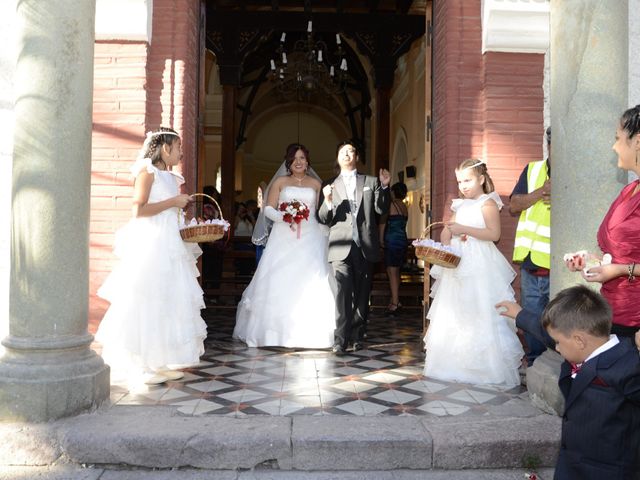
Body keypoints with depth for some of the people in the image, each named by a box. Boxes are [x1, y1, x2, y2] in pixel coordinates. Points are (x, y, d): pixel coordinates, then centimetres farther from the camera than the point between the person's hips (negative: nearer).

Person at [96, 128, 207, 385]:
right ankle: (142, 366, 7)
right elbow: (139, 210, -16)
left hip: (169, 246, 9)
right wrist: (173, 202, -12)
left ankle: (160, 362, 18)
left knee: (167, 303, 10)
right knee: (147, 304, -3)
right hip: (150, 245, -9)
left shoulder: (170, 177, 17)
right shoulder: (147, 171, -6)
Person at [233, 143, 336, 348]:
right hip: (283, 239, -1)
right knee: (278, 283, -5)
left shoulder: (316, 183, 12)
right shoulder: (280, 182, 9)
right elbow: (268, 209, 3)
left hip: (310, 238, 1)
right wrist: (284, 217, -15)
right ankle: (277, 332, 4)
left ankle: (309, 334, 4)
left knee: (311, 283, -5)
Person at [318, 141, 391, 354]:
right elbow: (323, 219, 7)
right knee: (343, 293, -13)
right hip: (341, 247, -1)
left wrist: (384, 187, -7)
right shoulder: (330, 185, 13)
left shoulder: (371, 182, 13)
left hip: (365, 247, 2)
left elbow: (382, 210, 5)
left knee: (362, 294, 7)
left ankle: (357, 336, 17)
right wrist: (328, 201, -12)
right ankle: (341, 339, -11)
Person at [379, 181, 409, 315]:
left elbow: (383, 223, -5)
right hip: (403, 240, 8)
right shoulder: (404, 207, 12)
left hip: (392, 241, -7)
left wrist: (381, 240, 3)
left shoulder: (390, 204, -7)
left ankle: (395, 303, -7)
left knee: (392, 272, -6)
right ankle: (395, 299, 20)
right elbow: (403, 223, 12)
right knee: (396, 272, 14)